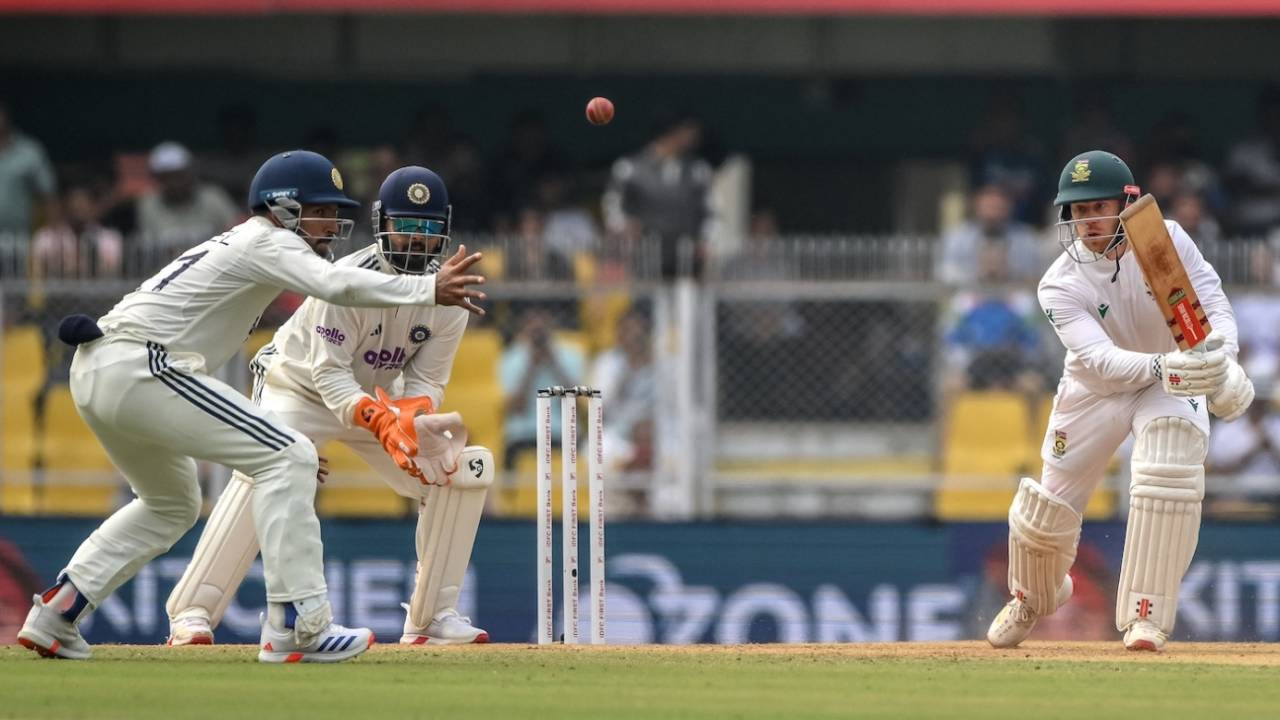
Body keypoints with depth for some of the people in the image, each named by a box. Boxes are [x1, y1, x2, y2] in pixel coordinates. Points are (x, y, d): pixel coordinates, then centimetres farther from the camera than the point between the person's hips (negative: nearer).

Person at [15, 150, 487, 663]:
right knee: (288, 459, -10)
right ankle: (296, 627, -16)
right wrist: (429, 290, -24)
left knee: (171, 504, 29)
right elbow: (337, 284, -20)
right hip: (139, 369, -10)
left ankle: (55, 613, 22)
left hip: (91, 374, 10)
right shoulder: (268, 242, -1)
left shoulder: (232, 247, 27)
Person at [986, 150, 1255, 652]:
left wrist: (1220, 364, -44)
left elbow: (1215, 308, -23)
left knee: (1168, 479, -27)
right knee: (1049, 508, 2)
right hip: (1097, 390, 0)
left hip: (1177, 379, 0)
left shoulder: (1168, 242, -19)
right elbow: (1099, 360, -36)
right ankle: (1033, 598, 38)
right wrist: (1162, 368, -55)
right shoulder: (1061, 285, -24)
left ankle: (1146, 616, -16)